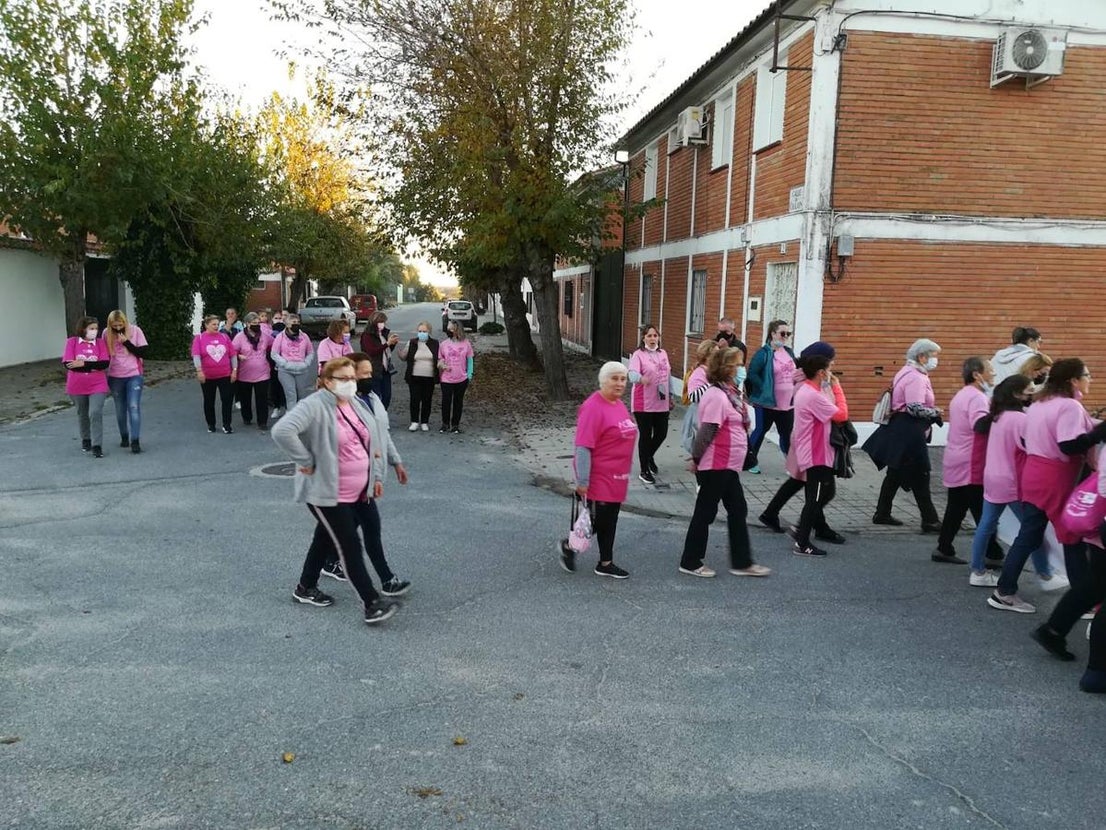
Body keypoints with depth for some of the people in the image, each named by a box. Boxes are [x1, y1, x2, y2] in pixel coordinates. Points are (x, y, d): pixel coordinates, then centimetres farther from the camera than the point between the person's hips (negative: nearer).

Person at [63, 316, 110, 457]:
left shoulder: (100, 343, -1)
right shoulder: (72, 342, -4)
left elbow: (105, 363, -12)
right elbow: (68, 364, -13)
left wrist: (83, 363, -20)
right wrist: (93, 366, -17)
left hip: (97, 386, -1)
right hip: (77, 386, 1)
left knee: (95, 414, -12)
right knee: (82, 414, 16)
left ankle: (97, 446, -8)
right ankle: (86, 440, 36)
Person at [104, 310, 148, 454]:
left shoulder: (135, 331, -6)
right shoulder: (107, 334, -1)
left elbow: (142, 352, -8)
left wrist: (126, 342, -18)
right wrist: (105, 373, 6)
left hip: (134, 375, -2)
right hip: (115, 377, 2)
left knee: (134, 407, -11)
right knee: (120, 409, 11)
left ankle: (135, 441, -11)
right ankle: (124, 437, 26)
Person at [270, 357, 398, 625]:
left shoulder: (357, 404, 8)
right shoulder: (315, 406, -19)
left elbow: (374, 438, 19)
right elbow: (282, 431, -32)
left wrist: (376, 475, 15)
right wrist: (306, 461, -25)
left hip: (356, 492, 8)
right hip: (326, 492, -8)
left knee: (326, 538, 21)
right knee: (350, 546, -5)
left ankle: (306, 588, 38)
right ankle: (372, 604, 0)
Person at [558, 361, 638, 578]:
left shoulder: (619, 404, 9)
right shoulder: (593, 407, -19)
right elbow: (583, 447, -21)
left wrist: (625, 475, 24)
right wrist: (582, 482, -22)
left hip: (617, 479, 8)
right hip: (598, 479, -8)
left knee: (609, 521, 14)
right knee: (597, 521, 1)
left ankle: (605, 564, 25)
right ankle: (569, 546, 24)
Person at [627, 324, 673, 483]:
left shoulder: (663, 353, 9)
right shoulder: (638, 355, -10)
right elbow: (632, 373, -26)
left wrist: (670, 396, 18)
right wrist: (641, 378, -48)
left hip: (662, 403, 6)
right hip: (644, 404, -6)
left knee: (661, 434, 11)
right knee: (645, 435, 2)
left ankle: (649, 456, 41)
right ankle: (644, 470, 16)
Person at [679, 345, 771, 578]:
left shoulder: (728, 393, 9)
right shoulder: (716, 396, -21)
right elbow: (706, 432, -22)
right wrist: (696, 459, -13)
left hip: (728, 466, 10)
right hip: (716, 466, -10)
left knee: (738, 511, 14)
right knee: (705, 513, 2)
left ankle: (742, 562, 23)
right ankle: (690, 563, 16)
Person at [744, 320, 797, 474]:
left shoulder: (789, 352, 11)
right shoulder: (764, 352, -12)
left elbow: (794, 373, 22)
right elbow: (752, 374, -17)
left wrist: (795, 389, 10)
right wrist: (765, 389, -17)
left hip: (787, 403, 6)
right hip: (767, 402, -6)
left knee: (787, 433, 10)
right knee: (761, 430, 5)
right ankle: (750, 461, 19)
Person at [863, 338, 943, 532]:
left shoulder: (907, 373, 15)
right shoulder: (916, 378, -17)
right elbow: (915, 408, -26)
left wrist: (931, 414, 12)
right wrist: (935, 412, -10)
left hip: (900, 430, 11)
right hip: (909, 433, -11)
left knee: (896, 474, 15)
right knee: (920, 476, -3)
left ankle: (882, 514, 21)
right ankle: (930, 521, 4)